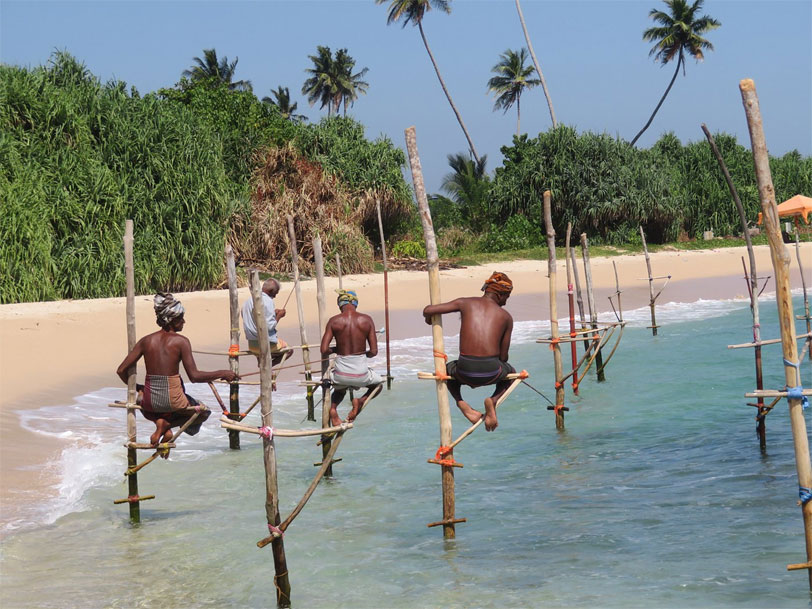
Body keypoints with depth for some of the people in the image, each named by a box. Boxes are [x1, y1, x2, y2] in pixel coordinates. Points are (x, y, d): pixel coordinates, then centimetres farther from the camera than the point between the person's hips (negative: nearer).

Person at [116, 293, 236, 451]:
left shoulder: (146, 341, 4)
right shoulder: (181, 341, -9)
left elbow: (121, 370, 4)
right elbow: (194, 376, -14)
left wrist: (136, 388, 21)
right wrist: (222, 374, -3)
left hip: (149, 401, 4)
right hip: (173, 401, -4)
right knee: (203, 412, 26)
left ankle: (163, 426, 9)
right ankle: (167, 423, 0)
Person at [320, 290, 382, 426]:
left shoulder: (334, 321, -5)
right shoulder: (366, 320, -4)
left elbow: (324, 350, -9)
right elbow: (374, 352, -5)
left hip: (341, 374, 2)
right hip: (361, 373, -2)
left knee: (340, 389, 38)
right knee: (377, 384, 32)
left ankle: (333, 407, 6)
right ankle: (361, 400, 2)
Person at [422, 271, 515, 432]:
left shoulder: (465, 303, 8)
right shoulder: (506, 317, 9)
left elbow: (428, 310, 3)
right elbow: (503, 356, 11)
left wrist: (429, 319, 28)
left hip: (465, 371, 1)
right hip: (491, 372, -1)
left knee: (447, 369, 37)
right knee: (511, 372, 35)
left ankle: (460, 402, 9)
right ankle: (494, 399, 4)